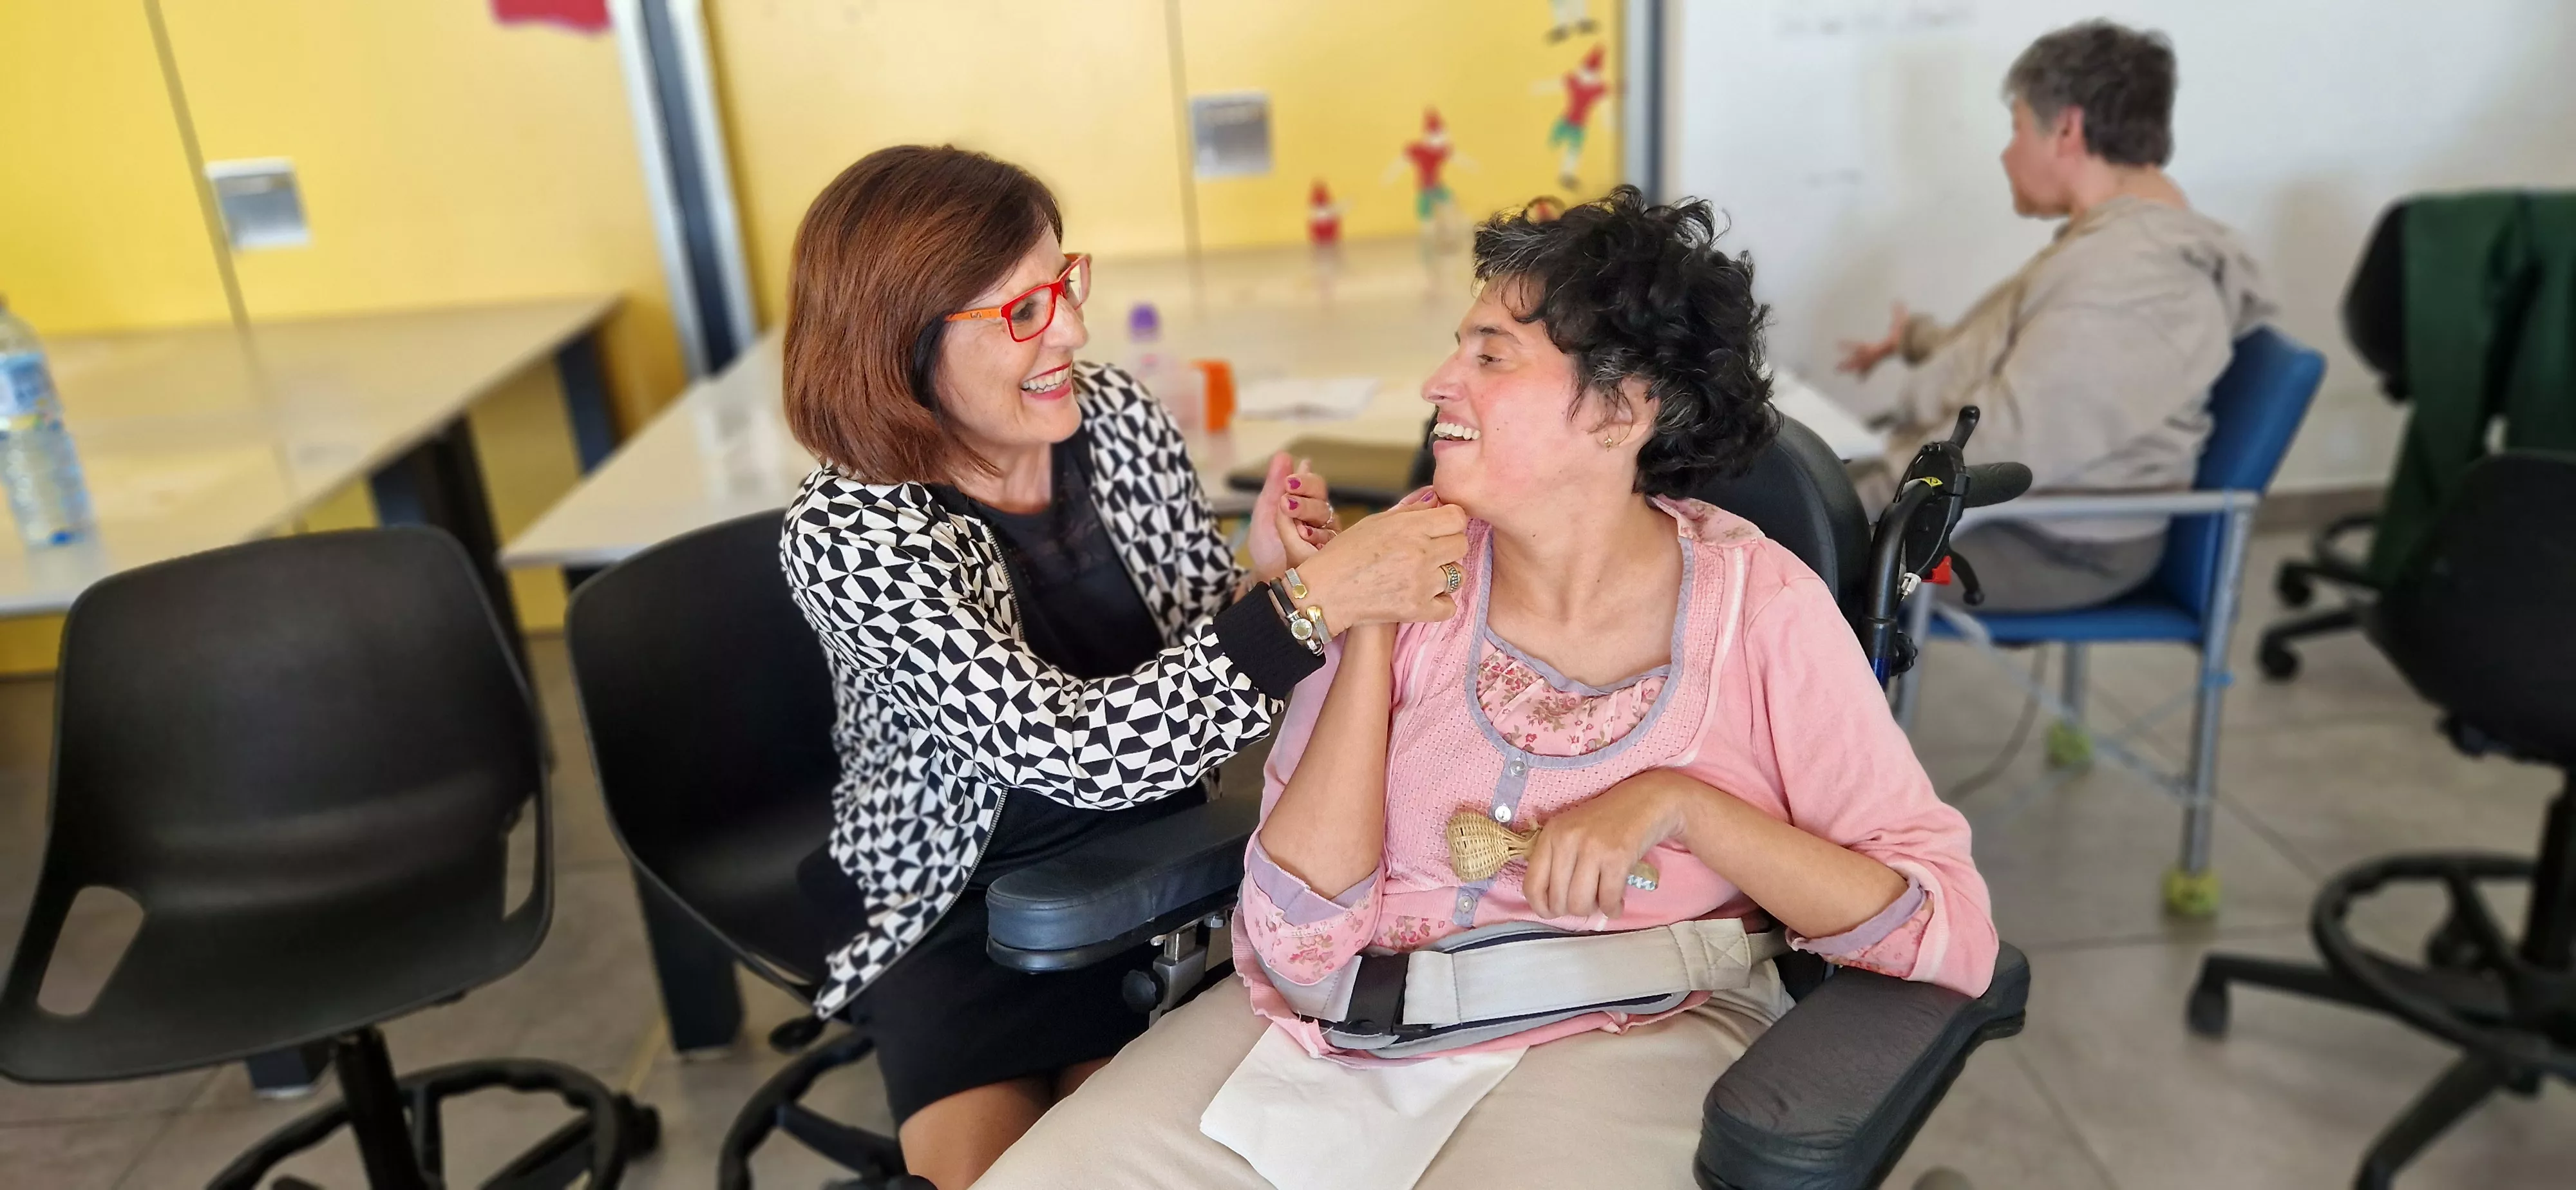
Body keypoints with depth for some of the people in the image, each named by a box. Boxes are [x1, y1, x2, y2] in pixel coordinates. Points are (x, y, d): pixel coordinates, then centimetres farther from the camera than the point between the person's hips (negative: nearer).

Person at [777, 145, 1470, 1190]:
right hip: (961, 906, -3)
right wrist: (1310, 599, -42)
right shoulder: (846, 534, -24)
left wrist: (1262, 572, -23)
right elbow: (1068, 747, -34)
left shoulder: (1118, 419, -10)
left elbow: (1200, 652, 0)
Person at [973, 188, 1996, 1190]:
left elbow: (1955, 935, -11)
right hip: (1354, 1008, 3)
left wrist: (1678, 803, -21)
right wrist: (1367, 625, -13)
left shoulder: (1757, 606, -8)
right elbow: (1301, 946, -8)